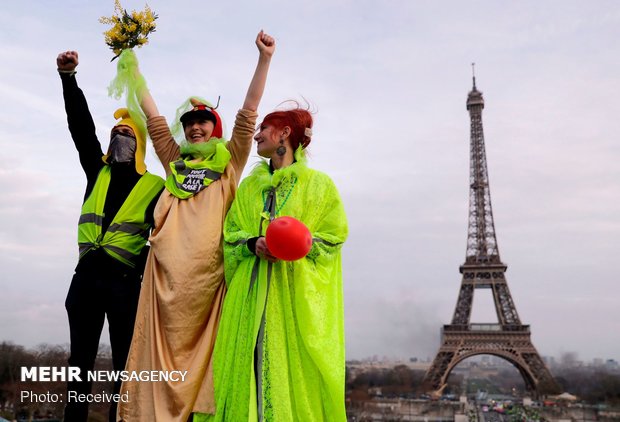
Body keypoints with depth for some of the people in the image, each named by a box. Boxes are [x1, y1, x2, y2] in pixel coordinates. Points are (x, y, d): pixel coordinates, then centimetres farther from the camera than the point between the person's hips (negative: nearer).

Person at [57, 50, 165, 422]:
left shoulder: (156, 188, 2)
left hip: (125, 282, -4)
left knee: (125, 363, 1)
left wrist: (146, 267, -15)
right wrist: (68, 77, -3)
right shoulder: (97, 172, 13)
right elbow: (81, 126, 4)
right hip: (86, 277, 4)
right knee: (81, 360, 7)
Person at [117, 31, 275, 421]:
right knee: (160, 344, -1)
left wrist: (264, 59, 0)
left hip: (205, 269, -3)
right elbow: (153, 115, 25)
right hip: (166, 269, 3)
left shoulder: (229, 160, 14)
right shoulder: (175, 160, 23)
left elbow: (249, 112, 6)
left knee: (199, 345, -2)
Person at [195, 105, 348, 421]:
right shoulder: (249, 187, 18)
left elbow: (334, 236, 0)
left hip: (297, 293, -3)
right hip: (252, 293, 4)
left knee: (293, 368, -6)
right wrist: (253, 243, -9)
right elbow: (230, 233, 12)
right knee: (250, 366, -1)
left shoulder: (318, 184, 4)